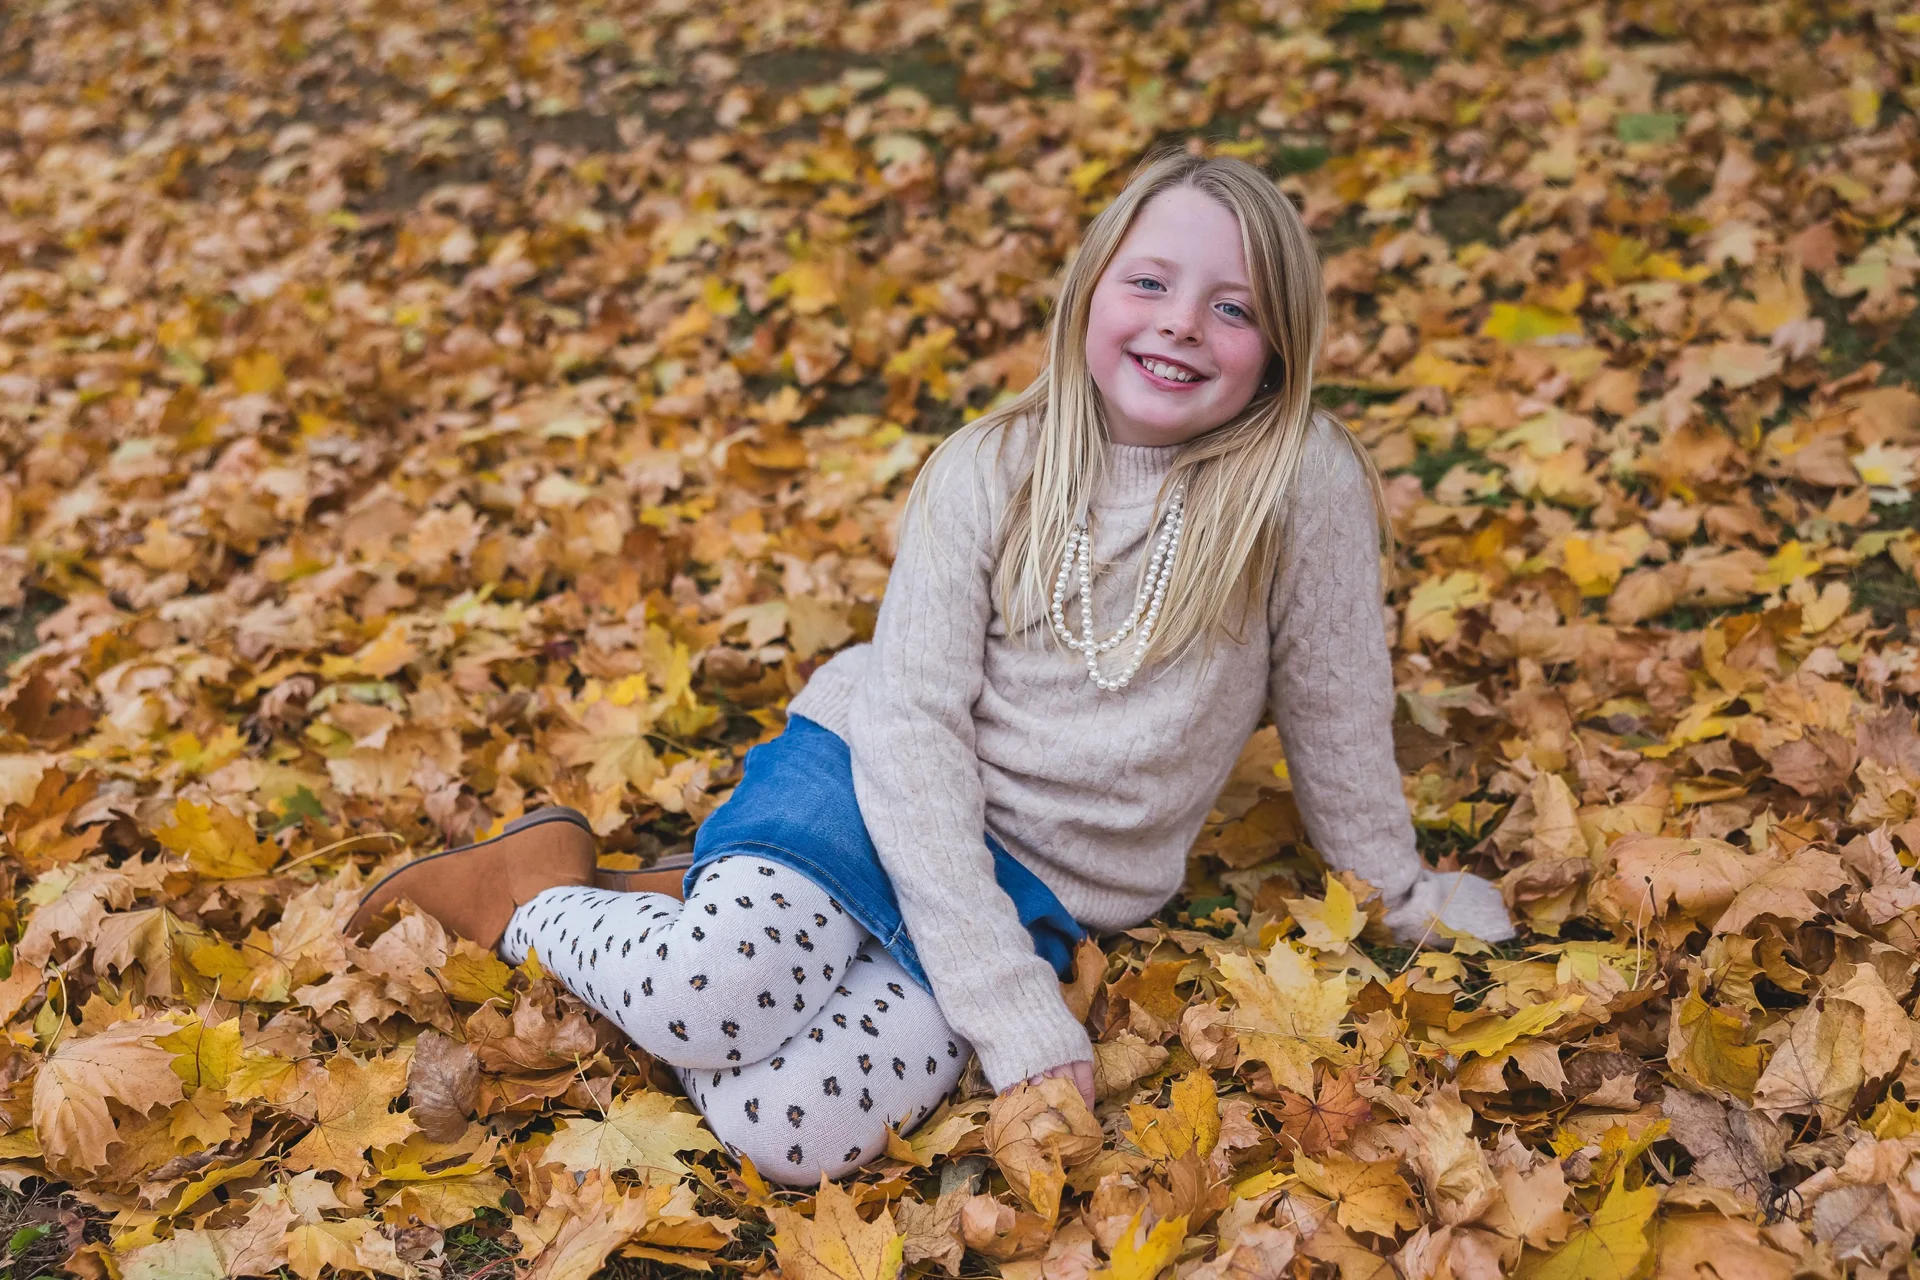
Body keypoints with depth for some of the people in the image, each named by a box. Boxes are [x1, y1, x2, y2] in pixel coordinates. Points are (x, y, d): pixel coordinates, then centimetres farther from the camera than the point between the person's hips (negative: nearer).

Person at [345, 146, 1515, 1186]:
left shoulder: (1307, 484, -11)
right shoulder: (990, 471, -7)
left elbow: (1337, 718, 3)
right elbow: (913, 722, -14)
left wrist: (1410, 900, 17)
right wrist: (1015, 1010, -22)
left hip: (1045, 893, 0)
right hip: (881, 792, 0)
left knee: (789, 1126, -25)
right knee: (715, 994, -31)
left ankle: (698, 926, 5)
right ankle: (541, 903, 2)